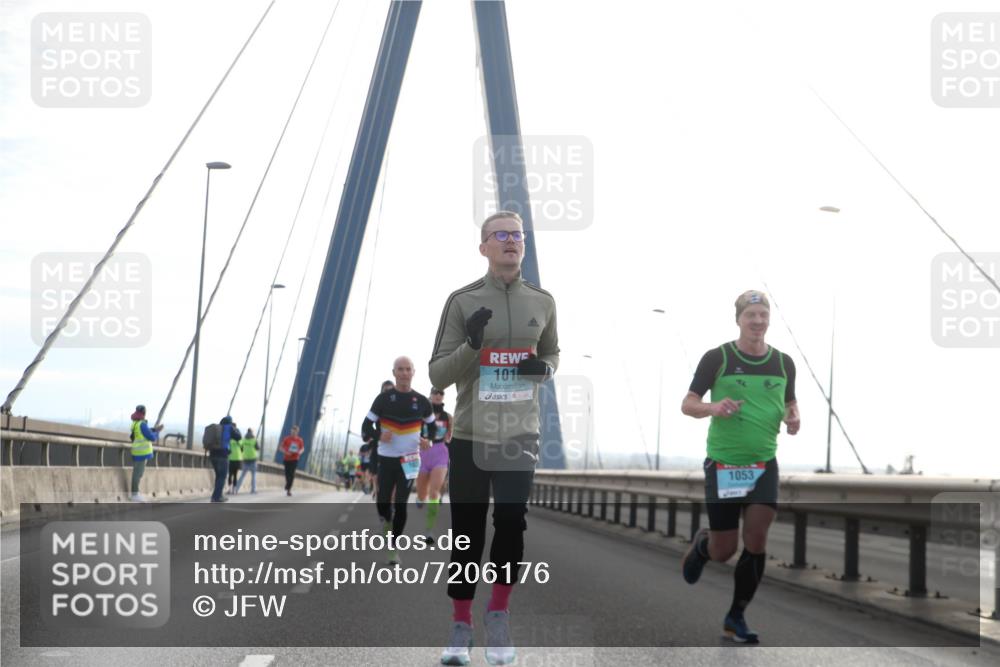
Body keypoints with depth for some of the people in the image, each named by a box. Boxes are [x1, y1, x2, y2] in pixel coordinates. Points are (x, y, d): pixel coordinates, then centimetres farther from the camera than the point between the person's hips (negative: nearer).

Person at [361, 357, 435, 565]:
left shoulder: (421, 401, 0)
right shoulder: (383, 398, -4)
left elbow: (433, 426, 14)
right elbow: (365, 427, -4)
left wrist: (428, 440, -8)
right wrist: (379, 436, -25)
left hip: (410, 460, 0)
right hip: (386, 459, 0)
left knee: (400, 504, -5)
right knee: (382, 503, 2)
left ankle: (394, 548, 5)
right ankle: (387, 522, 38)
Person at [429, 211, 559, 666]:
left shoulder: (542, 301, 6)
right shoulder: (462, 301, -3)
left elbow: (552, 353, 22)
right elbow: (438, 375, -3)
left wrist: (545, 368, -2)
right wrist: (471, 345, -22)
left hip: (520, 435, 2)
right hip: (470, 436, -2)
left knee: (511, 524, -8)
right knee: (468, 534, 4)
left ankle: (499, 615, 14)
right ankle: (461, 627, 19)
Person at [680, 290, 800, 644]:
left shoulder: (783, 362, 6)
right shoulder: (717, 358, -6)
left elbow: (790, 402, 20)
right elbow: (687, 404, -5)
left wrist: (792, 418, -3)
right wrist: (713, 408, -26)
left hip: (764, 463, 3)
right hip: (723, 463, -3)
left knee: (756, 540, -8)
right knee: (723, 551, 0)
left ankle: (736, 616, 11)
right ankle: (701, 544, 39)